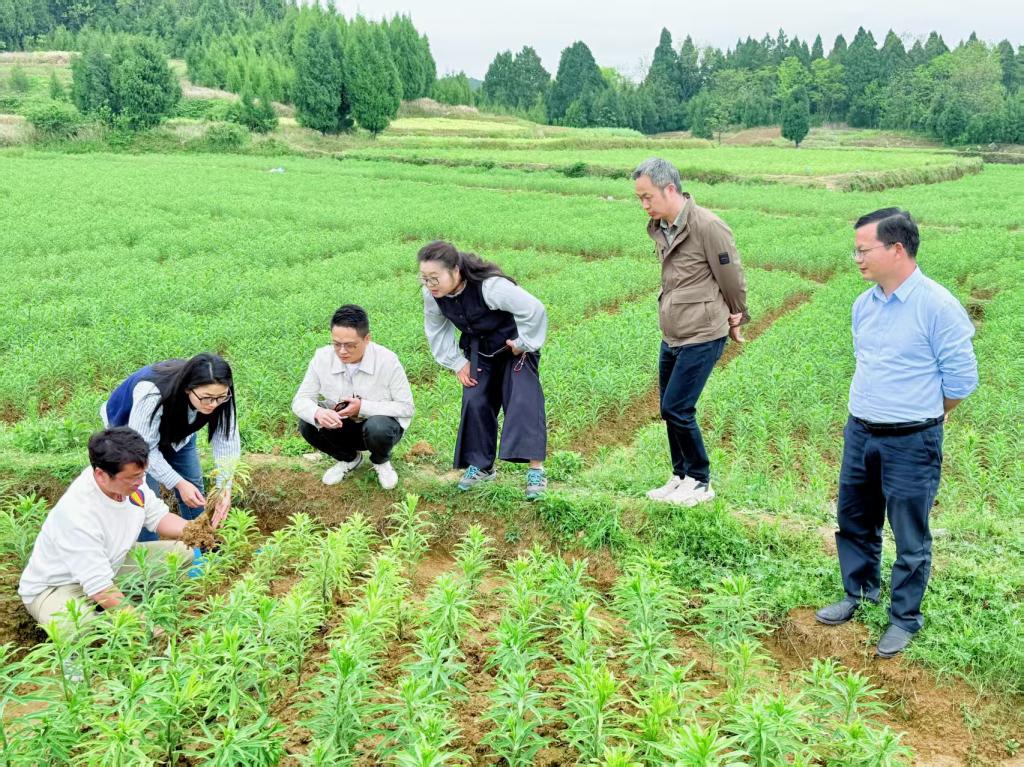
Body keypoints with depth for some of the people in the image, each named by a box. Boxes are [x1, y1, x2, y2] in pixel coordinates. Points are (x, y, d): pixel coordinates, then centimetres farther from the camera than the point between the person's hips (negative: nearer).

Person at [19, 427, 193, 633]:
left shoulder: (131, 478, -17)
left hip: (111, 563, 7)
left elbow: (159, 517, 0)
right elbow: (101, 591, -34)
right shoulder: (78, 514, -37)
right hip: (57, 587, -7)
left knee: (183, 550, -5)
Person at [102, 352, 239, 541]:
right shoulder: (152, 396, -45)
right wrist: (179, 483, -38)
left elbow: (226, 440, -27)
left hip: (178, 430, 4)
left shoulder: (219, 395, -32)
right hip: (137, 435, -4)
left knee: (195, 490, 7)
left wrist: (224, 487, -37)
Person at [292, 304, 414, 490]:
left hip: (380, 424, -3)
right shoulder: (322, 358, -16)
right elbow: (300, 401, -12)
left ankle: (381, 462, 3)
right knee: (307, 425, -23)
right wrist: (317, 413, -37)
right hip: (342, 426, 3)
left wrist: (363, 407, -30)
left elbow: (406, 407, -18)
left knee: (378, 429, -37)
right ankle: (349, 459, 8)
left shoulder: (387, 361, -23)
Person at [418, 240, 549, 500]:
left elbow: (534, 310, -30)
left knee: (523, 403, -15)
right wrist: (456, 362, -1)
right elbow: (436, 330, 3)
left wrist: (523, 344, -19)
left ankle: (536, 470, -13)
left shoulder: (490, 286, -37)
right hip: (480, 351, 5)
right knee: (475, 403, -2)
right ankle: (480, 466, 14)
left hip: (514, 347, -5)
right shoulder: (432, 294, -18)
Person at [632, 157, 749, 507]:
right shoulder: (658, 228, 7)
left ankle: (700, 482, 11)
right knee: (670, 410, 13)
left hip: (702, 337, -8)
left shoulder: (708, 226, -19)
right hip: (671, 336, 8)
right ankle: (681, 477, 29)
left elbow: (732, 279, -10)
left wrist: (735, 319, 4)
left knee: (677, 409, -6)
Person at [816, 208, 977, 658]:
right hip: (859, 432, 7)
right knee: (854, 520, 20)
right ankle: (859, 591, 41)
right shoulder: (864, 304, 4)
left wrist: (923, 419, 2)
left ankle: (905, 619, 24)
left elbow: (961, 377, -11)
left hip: (911, 443, -7)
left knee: (910, 537, 7)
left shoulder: (936, 306, -18)